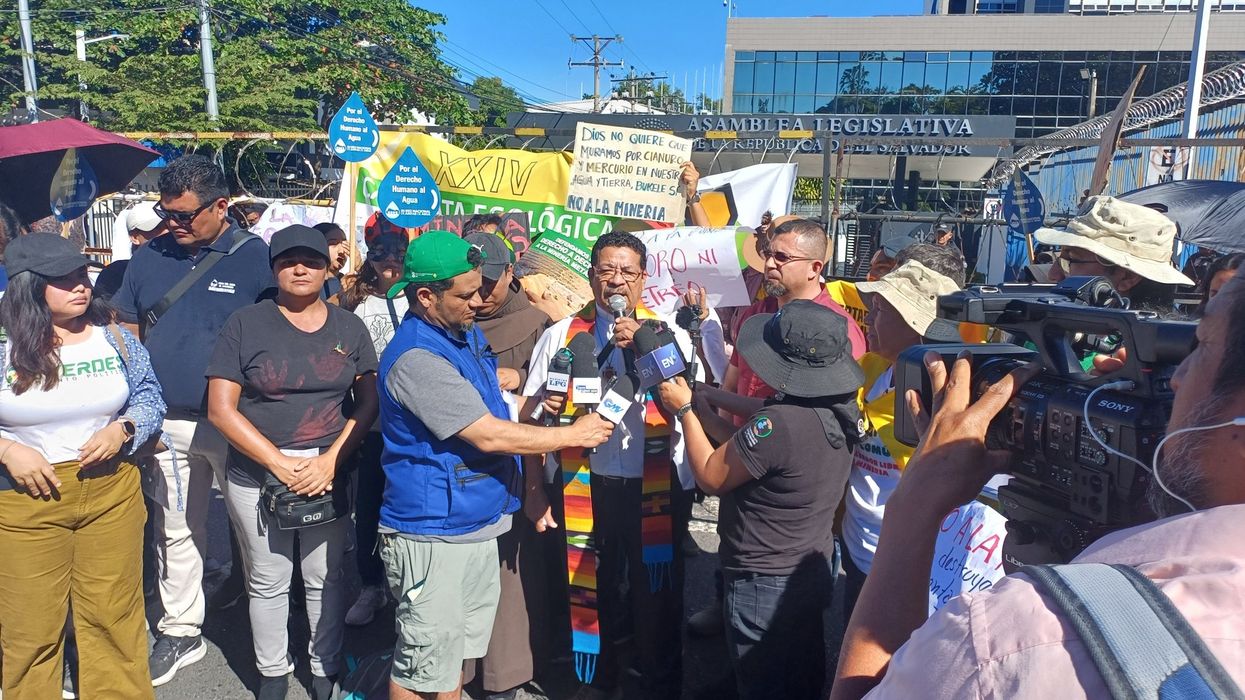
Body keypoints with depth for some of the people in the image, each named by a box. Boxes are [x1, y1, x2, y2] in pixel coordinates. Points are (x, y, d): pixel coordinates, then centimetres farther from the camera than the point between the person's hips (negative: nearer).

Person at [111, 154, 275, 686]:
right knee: (176, 530, 14)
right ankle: (180, 632, 29)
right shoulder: (149, 257, 6)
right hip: (167, 422, 4)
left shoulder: (257, 257, -8)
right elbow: (126, 332, 14)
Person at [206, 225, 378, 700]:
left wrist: (330, 461, -12)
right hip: (256, 480, -1)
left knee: (326, 579, 11)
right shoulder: (246, 324, -3)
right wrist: (280, 463, -13)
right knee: (267, 583, 14)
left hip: (330, 478, 1)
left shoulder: (349, 327, 3)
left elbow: (368, 403, 1)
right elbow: (221, 408, -7)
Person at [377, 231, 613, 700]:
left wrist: (530, 407, 2)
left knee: (457, 650, 22)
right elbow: (487, 436, -23)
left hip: (476, 525, 9)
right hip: (434, 533, -9)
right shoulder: (415, 357, -23)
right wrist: (574, 435, -14)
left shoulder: (467, 334, 7)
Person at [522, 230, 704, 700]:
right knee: (588, 588, 15)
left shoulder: (669, 335, 2)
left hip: (657, 486, -1)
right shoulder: (561, 336, 3)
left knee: (657, 591, 11)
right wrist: (535, 489, 2)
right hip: (584, 486, 1)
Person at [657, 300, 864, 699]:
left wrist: (685, 409, -7)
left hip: (764, 584, -8)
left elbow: (710, 477, -18)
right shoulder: (840, 409, -6)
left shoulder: (779, 424, -34)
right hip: (814, 570, 8)